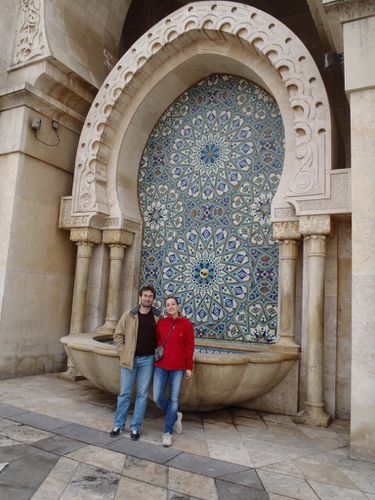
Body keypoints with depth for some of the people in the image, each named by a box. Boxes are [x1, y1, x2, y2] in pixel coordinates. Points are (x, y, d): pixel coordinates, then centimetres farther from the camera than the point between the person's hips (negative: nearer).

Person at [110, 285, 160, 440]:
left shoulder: (157, 317, 0)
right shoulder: (129, 315, -1)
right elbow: (118, 335, 3)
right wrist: (123, 353, -3)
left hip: (147, 359, 0)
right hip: (129, 359, 0)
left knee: (142, 394, 6)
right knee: (124, 393, 8)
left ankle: (135, 427, 18)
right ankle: (118, 424, 23)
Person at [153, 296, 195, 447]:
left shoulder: (186, 324, -5)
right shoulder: (161, 323, 0)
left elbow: (189, 347, -2)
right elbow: (155, 342, 8)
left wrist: (189, 367, -2)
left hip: (178, 367, -2)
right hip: (161, 365, 2)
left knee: (173, 398, 4)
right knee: (157, 397, 2)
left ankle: (167, 432, 19)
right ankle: (175, 416, 30)